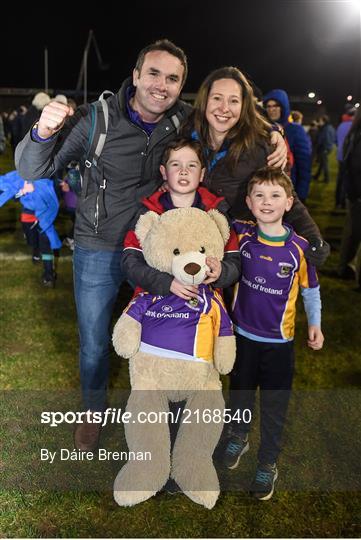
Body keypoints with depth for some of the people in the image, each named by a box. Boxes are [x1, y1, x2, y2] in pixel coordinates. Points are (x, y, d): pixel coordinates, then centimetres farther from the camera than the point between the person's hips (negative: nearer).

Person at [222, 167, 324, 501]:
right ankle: (238, 437, 51)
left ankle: (268, 464, 33)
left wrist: (315, 323, -4)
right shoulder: (241, 234, -12)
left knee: (274, 406, 11)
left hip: (278, 340, -2)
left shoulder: (299, 247, -15)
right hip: (242, 333, 2)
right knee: (240, 393, 23)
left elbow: (310, 288, 0)